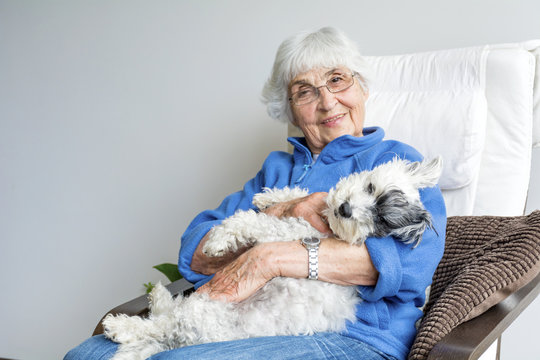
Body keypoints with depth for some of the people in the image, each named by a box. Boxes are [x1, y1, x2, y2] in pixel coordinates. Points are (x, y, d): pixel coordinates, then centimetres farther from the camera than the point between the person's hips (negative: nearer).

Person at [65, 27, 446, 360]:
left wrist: (271, 257, -18)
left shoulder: (396, 160, 8)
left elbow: (416, 256, -16)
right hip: (247, 326, 5)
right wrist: (283, 214, -9)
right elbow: (194, 254, 9)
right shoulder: (278, 168, 23)